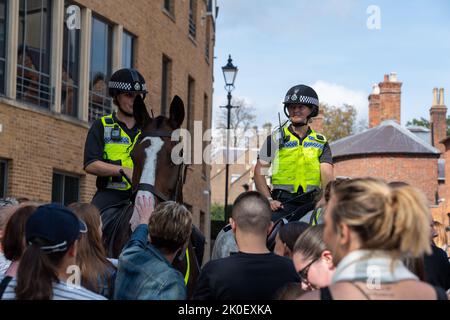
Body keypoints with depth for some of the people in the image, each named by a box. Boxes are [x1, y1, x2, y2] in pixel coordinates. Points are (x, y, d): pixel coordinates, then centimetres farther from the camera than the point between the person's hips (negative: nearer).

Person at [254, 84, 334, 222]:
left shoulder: (321, 143, 14)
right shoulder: (276, 138, 10)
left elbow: (327, 175, 2)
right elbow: (259, 172, 6)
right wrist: (269, 200, -7)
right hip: (283, 203, -1)